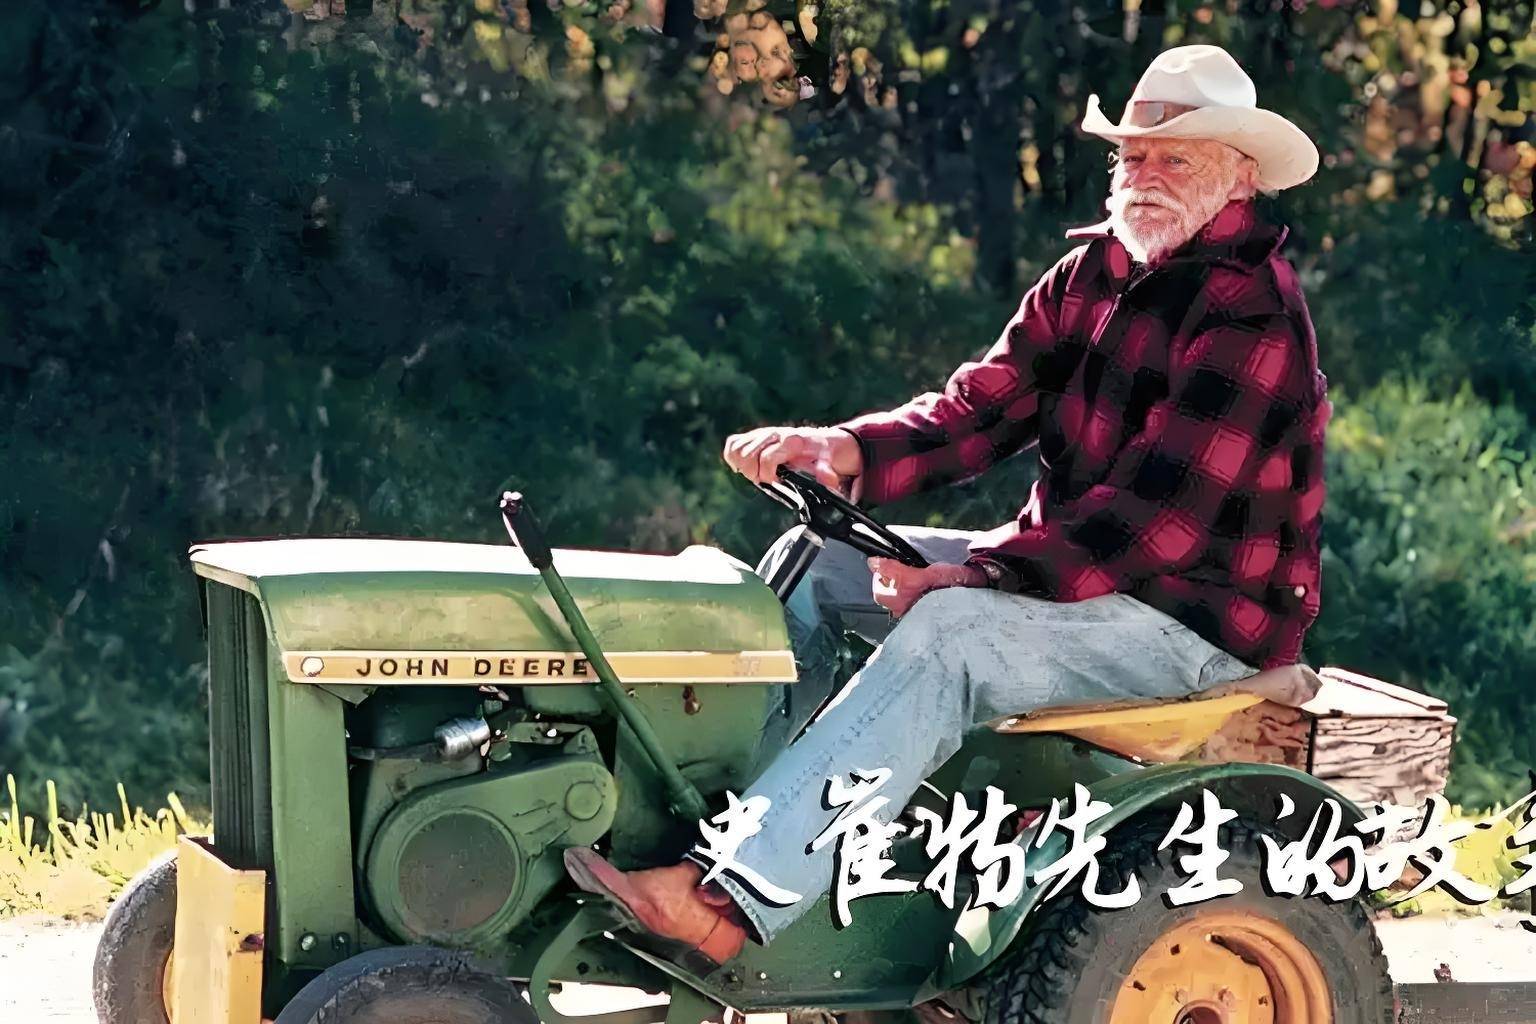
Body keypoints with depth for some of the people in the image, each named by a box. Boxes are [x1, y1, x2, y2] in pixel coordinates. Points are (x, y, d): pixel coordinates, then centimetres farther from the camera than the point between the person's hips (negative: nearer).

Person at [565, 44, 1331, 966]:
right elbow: (985, 406, 3)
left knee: (943, 635, -33)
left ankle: (731, 903, -41)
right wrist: (846, 450, -16)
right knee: (815, 562, 4)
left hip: (1204, 609, -10)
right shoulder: (1093, 275, 9)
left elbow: (1160, 512, -26)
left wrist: (974, 575, -27)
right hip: (1077, 565, 10)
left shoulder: (1252, 317, -19)